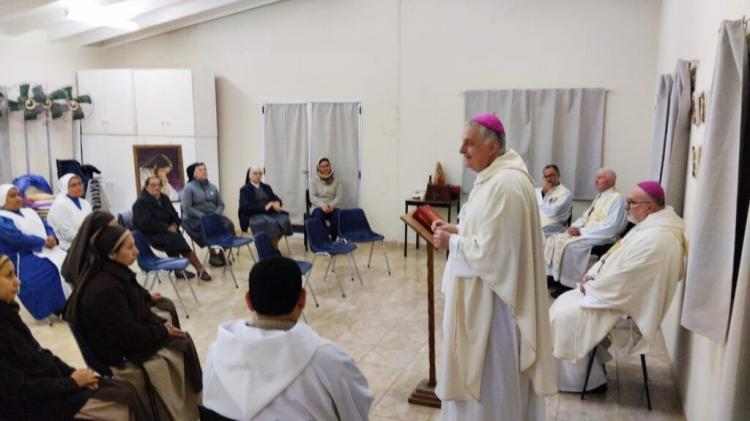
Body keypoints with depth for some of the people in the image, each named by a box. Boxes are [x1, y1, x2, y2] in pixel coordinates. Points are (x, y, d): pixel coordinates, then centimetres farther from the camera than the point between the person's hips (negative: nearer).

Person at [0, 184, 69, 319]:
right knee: (55, 268, -30)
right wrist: (43, 242, -14)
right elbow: (18, 238, -16)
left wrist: (52, 238, -8)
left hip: (47, 250, 7)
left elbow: (48, 228, 15)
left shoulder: (29, 212, 23)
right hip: (24, 258, -7)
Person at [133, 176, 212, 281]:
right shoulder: (141, 202, -7)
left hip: (168, 231, 6)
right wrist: (167, 228, -18)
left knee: (175, 240, -29)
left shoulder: (164, 198, 14)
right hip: (152, 234, -6)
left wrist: (174, 225, -8)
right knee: (175, 239, -31)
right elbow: (147, 223, -18)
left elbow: (174, 215, 15)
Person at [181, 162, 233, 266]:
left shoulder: (212, 187, 13)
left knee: (228, 225, -24)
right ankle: (213, 256, -15)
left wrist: (215, 214, -10)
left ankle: (222, 253, -8)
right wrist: (203, 216, -21)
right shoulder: (189, 188, -2)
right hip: (194, 219, -5)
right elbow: (186, 209, -11)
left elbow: (221, 204, 11)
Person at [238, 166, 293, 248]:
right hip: (254, 215, -5)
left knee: (284, 220, -25)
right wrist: (264, 207, -21)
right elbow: (247, 206, -10)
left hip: (270, 213, 6)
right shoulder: (245, 189, 5)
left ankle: (273, 246, -12)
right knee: (270, 223, -36)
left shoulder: (266, 187, 23)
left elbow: (276, 198, 13)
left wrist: (276, 203, -13)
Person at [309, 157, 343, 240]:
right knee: (318, 214, -37)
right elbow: (312, 197, -2)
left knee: (338, 214, -35)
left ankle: (333, 241, -27)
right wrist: (323, 206, -20)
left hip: (332, 208, 1)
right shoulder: (314, 180, 9)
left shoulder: (336, 181, 13)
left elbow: (340, 196, 2)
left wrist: (332, 205, -19)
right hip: (319, 208, -1)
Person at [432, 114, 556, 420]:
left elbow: (488, 251, -26)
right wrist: (456, 229, 6)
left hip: (494, 297, -11)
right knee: (485, 371, 22)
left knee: (489, 371, 7)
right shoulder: (496, 177, 9)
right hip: (486, 292, 11)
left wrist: (451, 241, -13)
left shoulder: (504, 185, -24)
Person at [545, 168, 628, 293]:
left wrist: (581, 231, -21)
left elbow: (610, 228, -23)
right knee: (553, 240, -4)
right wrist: (574, 226, 0)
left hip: (602, 237, -9)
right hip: (585, 233, 9)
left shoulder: (617, 199, -13)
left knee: (569, 245, -29)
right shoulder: (600, 196, 16)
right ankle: (555, 278, 1)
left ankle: (568, 285, -15)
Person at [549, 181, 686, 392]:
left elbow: (622, 282, -27)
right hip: (621, 294, 10)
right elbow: (617, 260, 14)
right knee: (564, 302, 11)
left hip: (624, 306, -10)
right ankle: (583, 365, 21)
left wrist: (590, 286, -12)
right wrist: (593, 275, 1)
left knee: (564, 315, -11)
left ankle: (579, 378, 7)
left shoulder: (654, 239, -28)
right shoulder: (651, 226, 5)